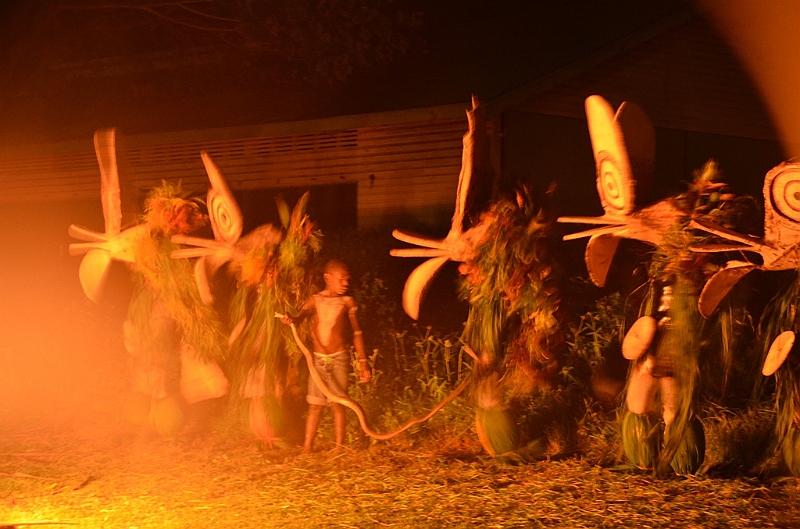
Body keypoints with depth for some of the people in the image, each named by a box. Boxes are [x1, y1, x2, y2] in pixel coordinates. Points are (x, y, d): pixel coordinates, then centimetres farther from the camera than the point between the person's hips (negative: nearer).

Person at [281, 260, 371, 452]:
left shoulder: (348, 302, 2)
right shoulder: (315, 300, 4)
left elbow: (356, 333, 5)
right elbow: (301, 316, -11)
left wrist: (363, 362, 3)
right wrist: (291, 319, -36)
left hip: (339, 359, -1)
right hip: (318, 359, 1)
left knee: (337, 404, -2)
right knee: (315, 406, 3)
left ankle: (339, 448, 5)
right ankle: (306, 449, 6)